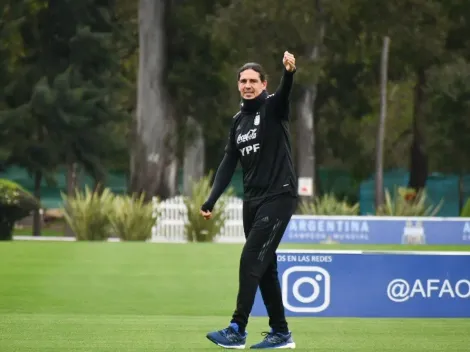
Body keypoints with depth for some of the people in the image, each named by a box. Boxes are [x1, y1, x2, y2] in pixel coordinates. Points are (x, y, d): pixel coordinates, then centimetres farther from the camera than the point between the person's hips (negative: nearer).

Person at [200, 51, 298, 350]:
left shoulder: (273, 108, -6)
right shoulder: (239, 120, 14)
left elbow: (284, 93, -29)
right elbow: (229, 163, 15)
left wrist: (289, 73, -52)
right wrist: (211, 201, 7)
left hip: (279, 197, -8)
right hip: (252, 200, 8)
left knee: (251, 261, -13)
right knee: (265, 267, 9)